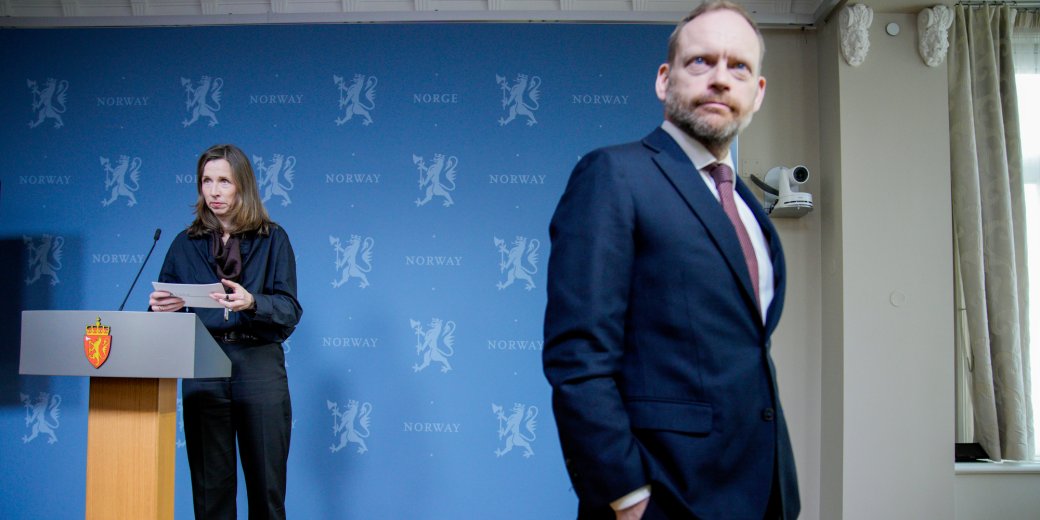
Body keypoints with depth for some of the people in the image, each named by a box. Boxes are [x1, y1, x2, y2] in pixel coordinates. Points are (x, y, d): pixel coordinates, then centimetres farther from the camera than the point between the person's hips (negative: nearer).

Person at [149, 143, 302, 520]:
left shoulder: (272, 239, 5)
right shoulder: (186, 243, 12)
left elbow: (290, 310, -5)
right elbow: (169, 313, 10)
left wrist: (251, 302, -23)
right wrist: (160, 307, -13)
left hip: (258, 366, -2)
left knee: (266, 484, 2)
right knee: (210, 485, 5)